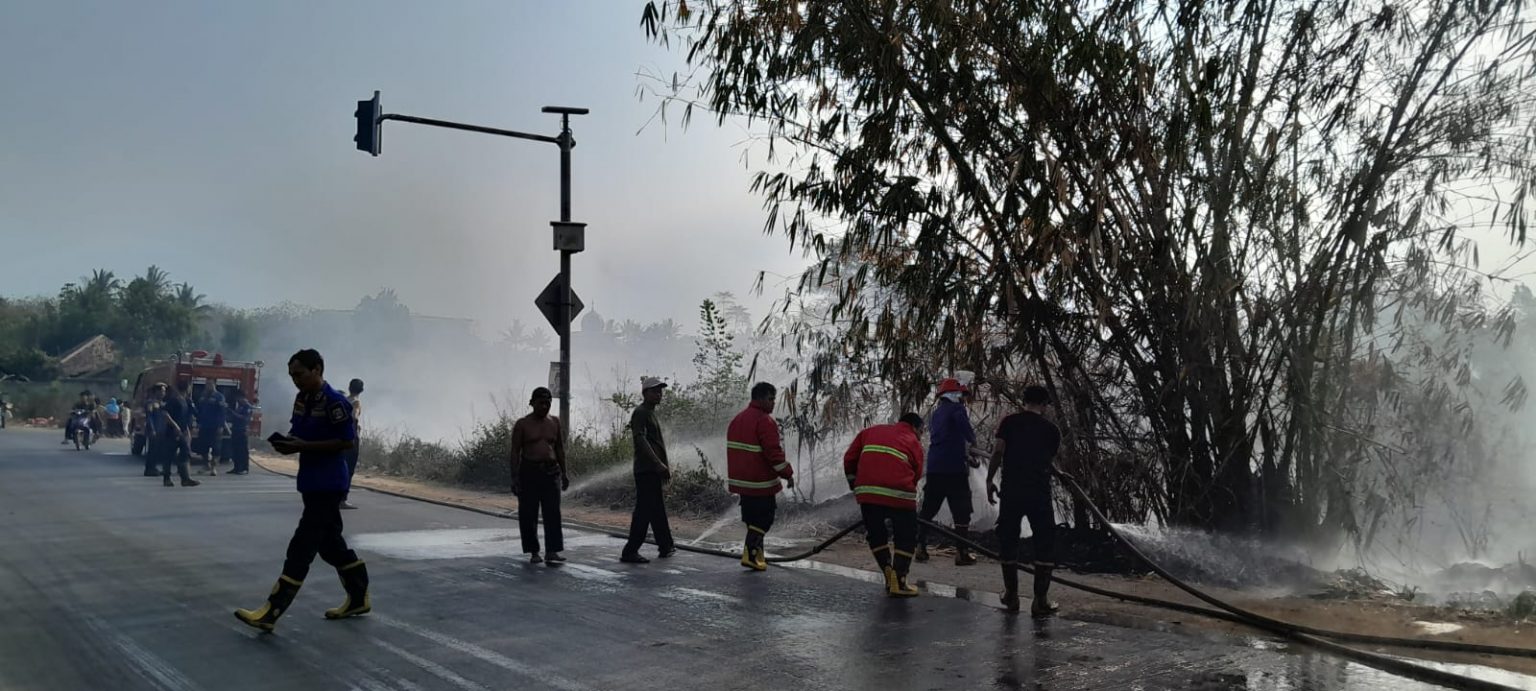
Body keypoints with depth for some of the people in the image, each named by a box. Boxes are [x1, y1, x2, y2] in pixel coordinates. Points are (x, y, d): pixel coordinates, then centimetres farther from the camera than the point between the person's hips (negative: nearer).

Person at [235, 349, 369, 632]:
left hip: (328, 484, -10)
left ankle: (271, 613, -7)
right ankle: (359, 599, 29)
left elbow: (347, 441, -18)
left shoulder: (335, 402, -16)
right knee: (330, 542, 16)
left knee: (302, 547, -8)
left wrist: (303, 446, -21)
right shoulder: (301, 399, 10)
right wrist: (287, 442, -2)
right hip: (311, 481, 10)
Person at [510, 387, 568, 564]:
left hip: (551, 471, 2)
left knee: (553, 513, -7)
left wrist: (564, 473, 12)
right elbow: (515, 451, -2)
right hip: (529, 471, -2)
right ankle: (534, 552, 12)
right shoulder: (522, 424, 0)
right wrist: (514, 477, -9)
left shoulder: (555, 422, 11)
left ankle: (552, 552, -11)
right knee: (528, 514, 1)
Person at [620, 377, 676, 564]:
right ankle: (630, 552, -8)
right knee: (645, 510, -10)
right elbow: (641, 440, -22)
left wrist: (664, 466, 21)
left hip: (655, 471, 10)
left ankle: (666, 546, 25)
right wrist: (659, 464, -26)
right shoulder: (641, 412, -10)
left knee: (658, 510, 16)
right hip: (647, 470, -10)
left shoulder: (650, 413, 21)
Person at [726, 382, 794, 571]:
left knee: (753, 518, 17)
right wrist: (787, 473, -12)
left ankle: (757, 553, 23)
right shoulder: (764, 421, -16)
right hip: (760, 482, -9)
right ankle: (750, 554, -7)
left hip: (740, 479, 9)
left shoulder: (737, 420, 14)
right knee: (763, 518, -1)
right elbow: (773, 452, -20)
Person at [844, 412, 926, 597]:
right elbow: (915, 475, 16)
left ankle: (889, 573, 14)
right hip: (898, 493, -3)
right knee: (906, 538, 12)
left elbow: (849, 459, 20)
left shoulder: (871, 431, 24)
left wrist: (855, 487, 30)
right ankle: (898, 582, 8)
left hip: (866, 491, 3)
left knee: (875, 535, 20)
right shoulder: (914, 443, 16)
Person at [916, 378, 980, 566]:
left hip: (934, 468, 7)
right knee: (961, 512, 0)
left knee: (928, 508, 11)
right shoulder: (956, 409, -5)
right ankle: (962, 552, -1)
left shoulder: (935, 414, 20)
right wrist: (973, 438, 7)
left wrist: (968, 458, 22)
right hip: (955, 468, -7)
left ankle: (920, 547, 10)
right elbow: (969, 436, -17)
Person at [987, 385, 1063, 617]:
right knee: (1045, 543, 7)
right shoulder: (1051, 429, 6)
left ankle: (1011, 595, 20)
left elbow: (997, 452, -7)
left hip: (1011, 490, 1)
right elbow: (1050, 461, 14)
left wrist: (989, 480, 1)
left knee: (1007, 540, 13)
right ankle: (1040, 600, 4)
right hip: (1039, 492, -1)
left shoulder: (1009, 422, 3)